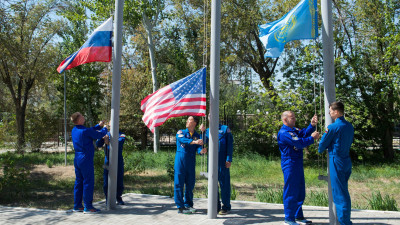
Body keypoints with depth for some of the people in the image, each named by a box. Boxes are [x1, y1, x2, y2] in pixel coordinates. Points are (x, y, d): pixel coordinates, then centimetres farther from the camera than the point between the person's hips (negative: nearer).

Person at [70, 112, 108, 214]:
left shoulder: (74, 130, 9)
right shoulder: (85, 131, -18)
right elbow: (99, 135, -7)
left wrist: (98, 125, 26)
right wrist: (105, 128, 13)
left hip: (77, 159, 9)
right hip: (86, 159, -9)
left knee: (78, 182, 13)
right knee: (88, 182, -3)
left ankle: (77, 205, 18)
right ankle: (88, 207, 1)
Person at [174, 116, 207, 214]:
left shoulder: (197, 136, 11)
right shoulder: (181, 132, 5)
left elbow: (198, 147, -4)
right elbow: (182, 139, -18)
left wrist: (201, 151, -29)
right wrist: (194, 142, -34)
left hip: (191, 162, 3)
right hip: (181, 160, -3)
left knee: (190, 184, 7)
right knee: (179, 183, -4)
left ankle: (188, 205, 19)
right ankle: (180, 207, 2)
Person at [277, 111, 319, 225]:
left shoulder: (293, 130, 17)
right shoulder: (284, 132, -15)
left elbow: (304, 133, 3)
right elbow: (299, 143, -21)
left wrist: (312, 125, -8)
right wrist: (312, 138, -12)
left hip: (298, 163, 10)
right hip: (290, 164, -10)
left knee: (300, 191, 15)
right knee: (290, 192, -4)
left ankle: (298, 216, 26)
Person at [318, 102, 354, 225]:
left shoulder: (333, 127, -15)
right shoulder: (350, 126, 7)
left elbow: (323, 143, -5)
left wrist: (320, 150, 18)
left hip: (336, 161, -8)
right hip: (347, 160, 8)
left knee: (339, 193, -1)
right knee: (344, 191, 17)